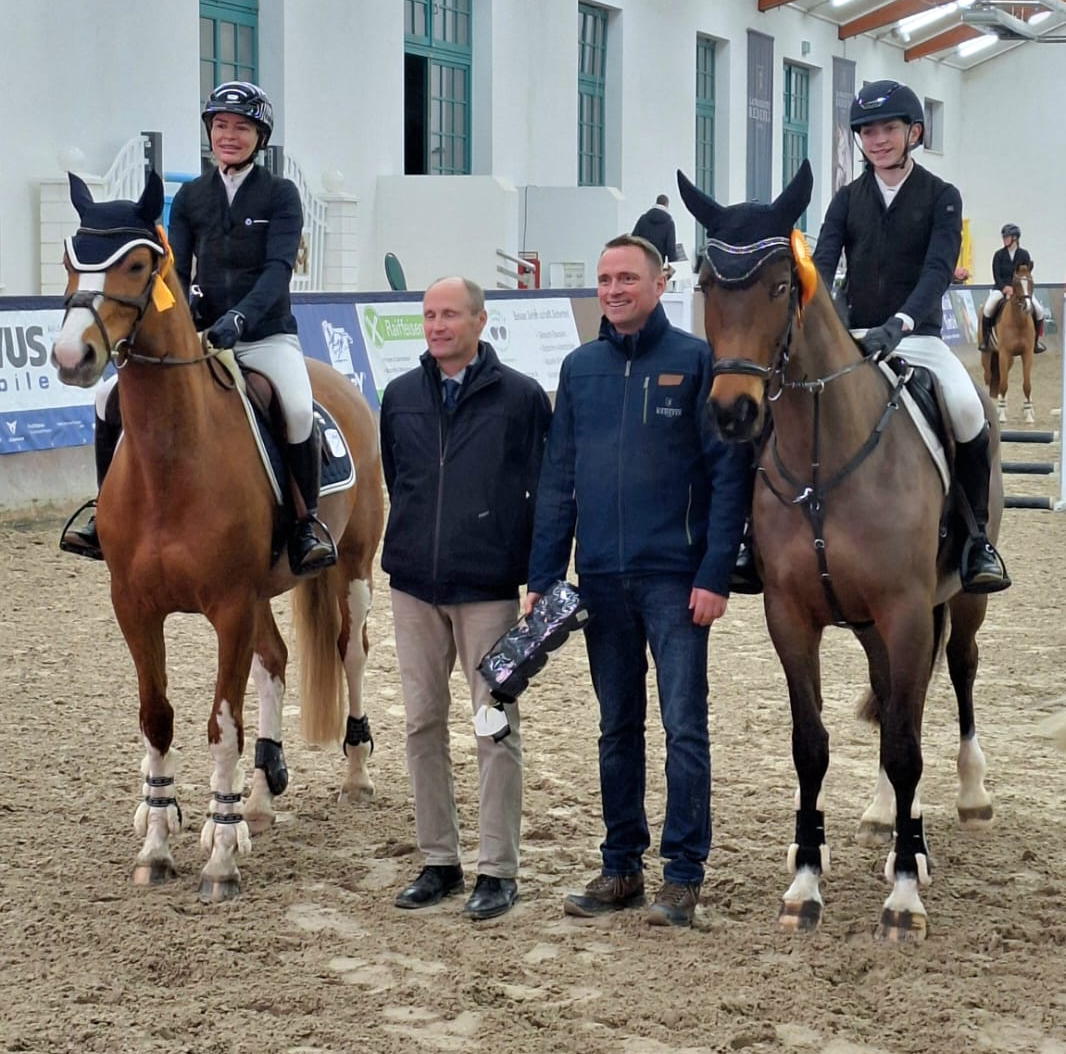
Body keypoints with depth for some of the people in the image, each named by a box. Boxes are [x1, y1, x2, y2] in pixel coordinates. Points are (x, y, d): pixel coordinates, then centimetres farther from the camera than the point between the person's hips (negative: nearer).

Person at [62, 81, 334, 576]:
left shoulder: (281, 194, -2)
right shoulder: (190, 196, 9)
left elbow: (278, 268, -14)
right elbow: (175, 270, 5)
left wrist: (240, 317, -30)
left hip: (267, 335, -4)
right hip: (198, 334, 4)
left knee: (298, 409, -33)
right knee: (111, 397, -9)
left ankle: (307, 522, -12)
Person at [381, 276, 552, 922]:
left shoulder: (521, 397, -5)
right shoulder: (401, 396, 7)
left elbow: (546, 489, -3)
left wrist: (539, 575, -7)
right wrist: (414, 544, 13)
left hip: (489, 588, -4)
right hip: (415, 584, 4)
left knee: (497, 728, 0)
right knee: (423, 724, 9)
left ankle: (498, 870, 6)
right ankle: (439, 861, 19)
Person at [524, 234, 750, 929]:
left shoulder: (697, 362, -4)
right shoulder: (580, 369, 10)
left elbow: (729, 473, -7)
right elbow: (558, 479, 11)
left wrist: (715, 575, -14)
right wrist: (543, 577, 6)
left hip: (674, 576, -5)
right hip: (601, 578, 5)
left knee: (685, 726, -3)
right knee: (617, 728, 12)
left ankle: (684, 873, 5)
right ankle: (622, 867, 21)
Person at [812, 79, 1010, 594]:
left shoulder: (942, 197, 1)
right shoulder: (847, 199, 9)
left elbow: (938, 269, -12)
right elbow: (823, 262, -3)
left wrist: (899, 323, -31)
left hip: (917, 336, -3)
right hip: (851, 335, 3)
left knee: (967, 411, -29)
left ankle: (976, 537, -11)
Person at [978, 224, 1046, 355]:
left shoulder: (1024, 254, 2)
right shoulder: (999, 254, 1)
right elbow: (996, 275, -5)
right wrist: (1005, 287, -21)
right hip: (1001, 288, -1)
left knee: (1038, 310, -16)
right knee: (988, 308, -28)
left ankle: (1036, 339, 6)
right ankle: (985, 339, -10)